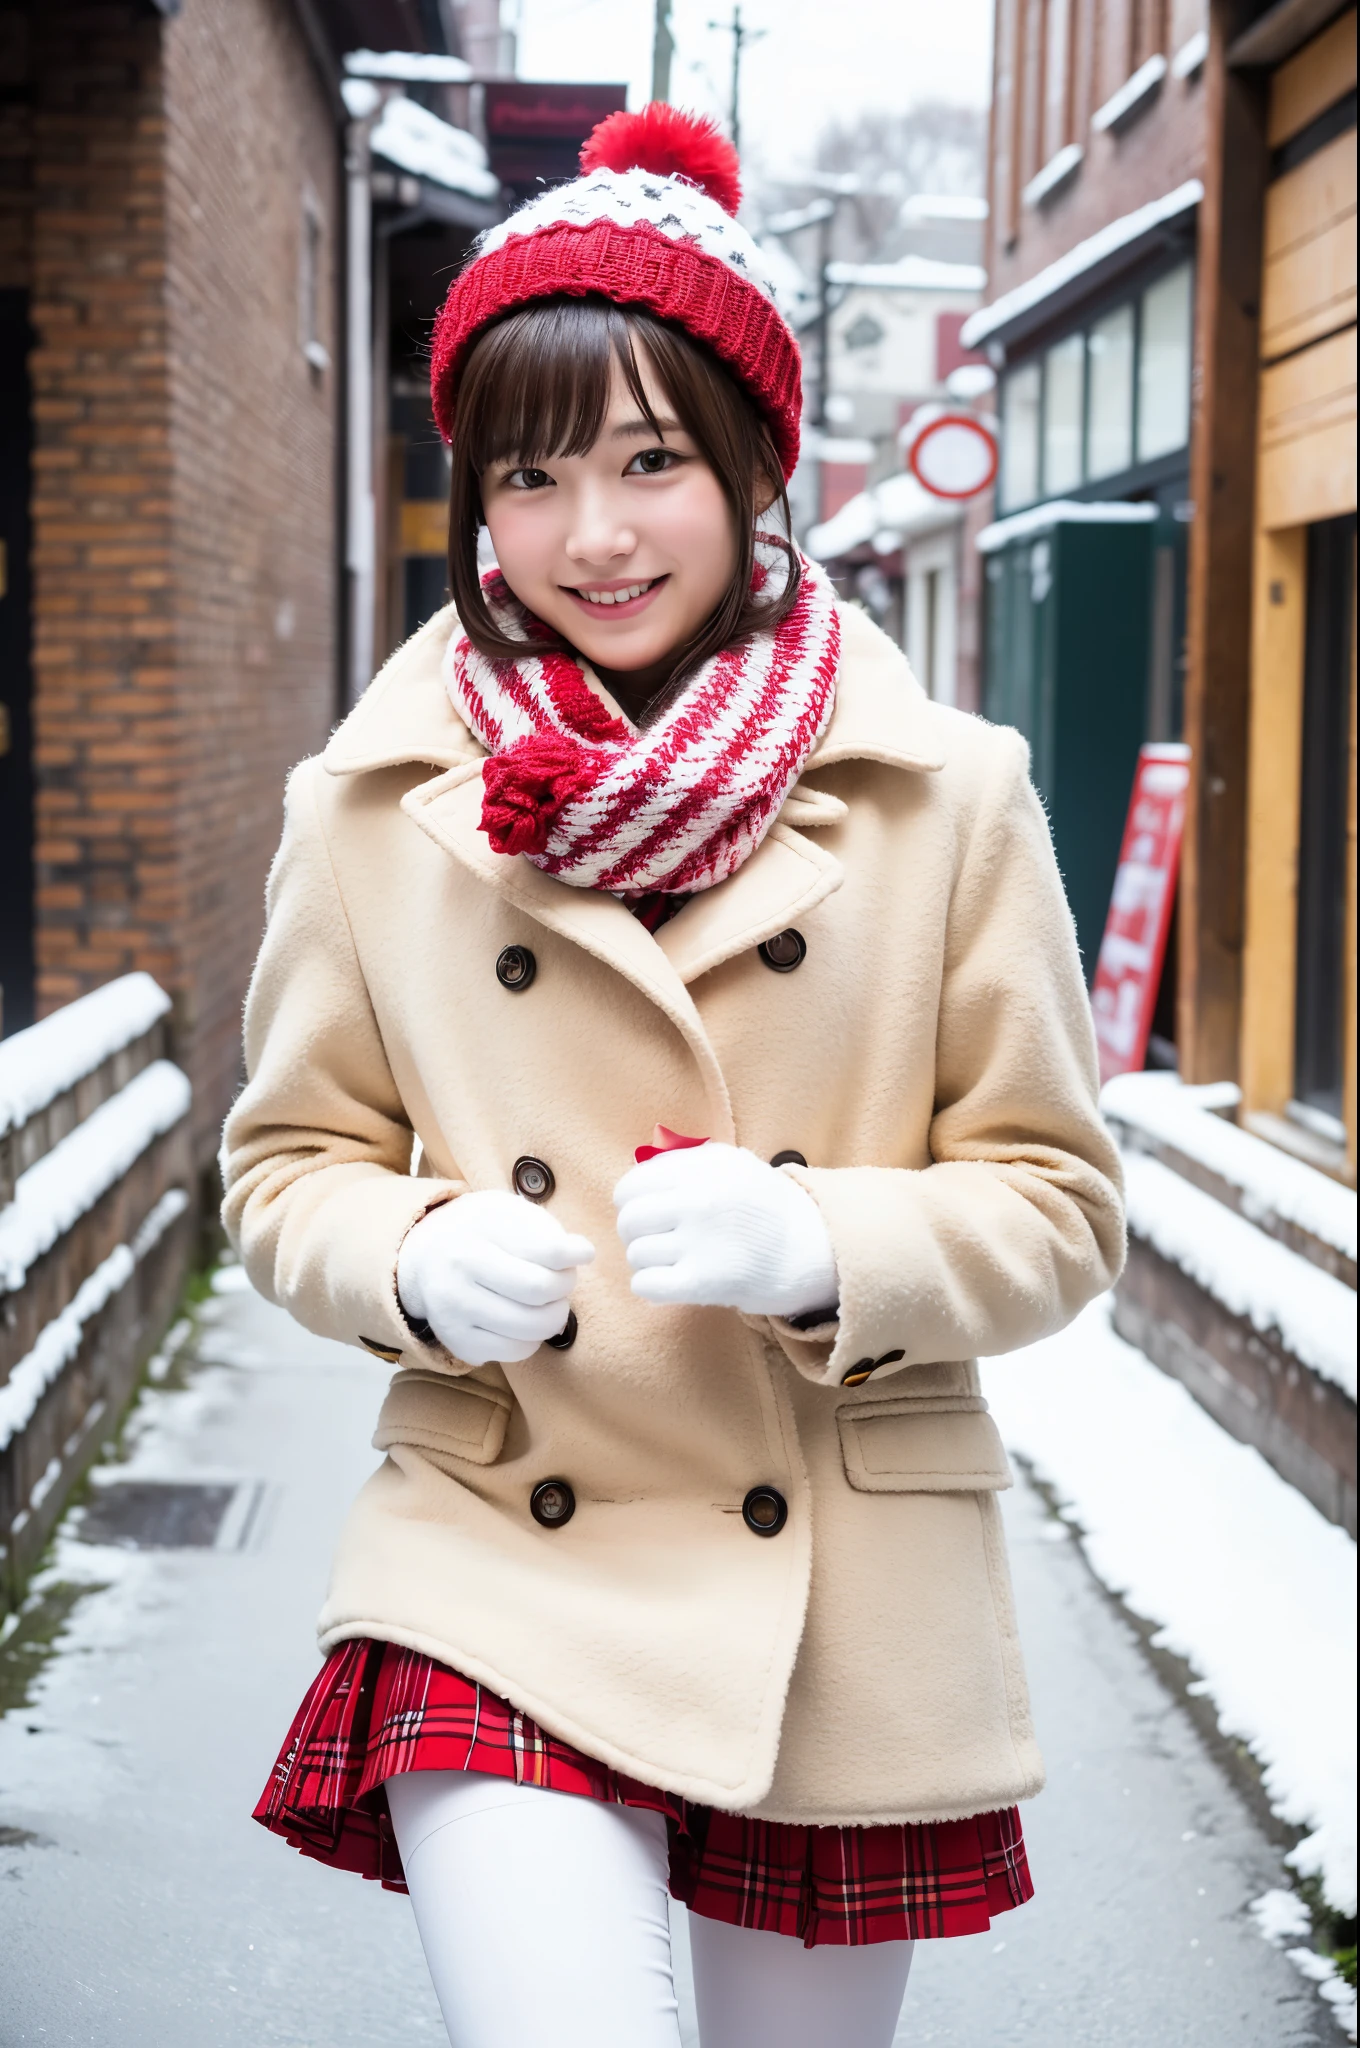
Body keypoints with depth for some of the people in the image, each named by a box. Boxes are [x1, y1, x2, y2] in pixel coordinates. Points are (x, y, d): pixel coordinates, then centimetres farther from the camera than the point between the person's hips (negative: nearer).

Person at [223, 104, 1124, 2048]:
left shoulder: (947, 794, -3)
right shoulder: (375, 805, 0)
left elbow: (1057, 1201, 2)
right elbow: (289, 1166, 9)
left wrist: (821, 1247, -17)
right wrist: (421, 1263, -13)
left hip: (849, 1619, 1)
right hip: (501, 1589, -1)